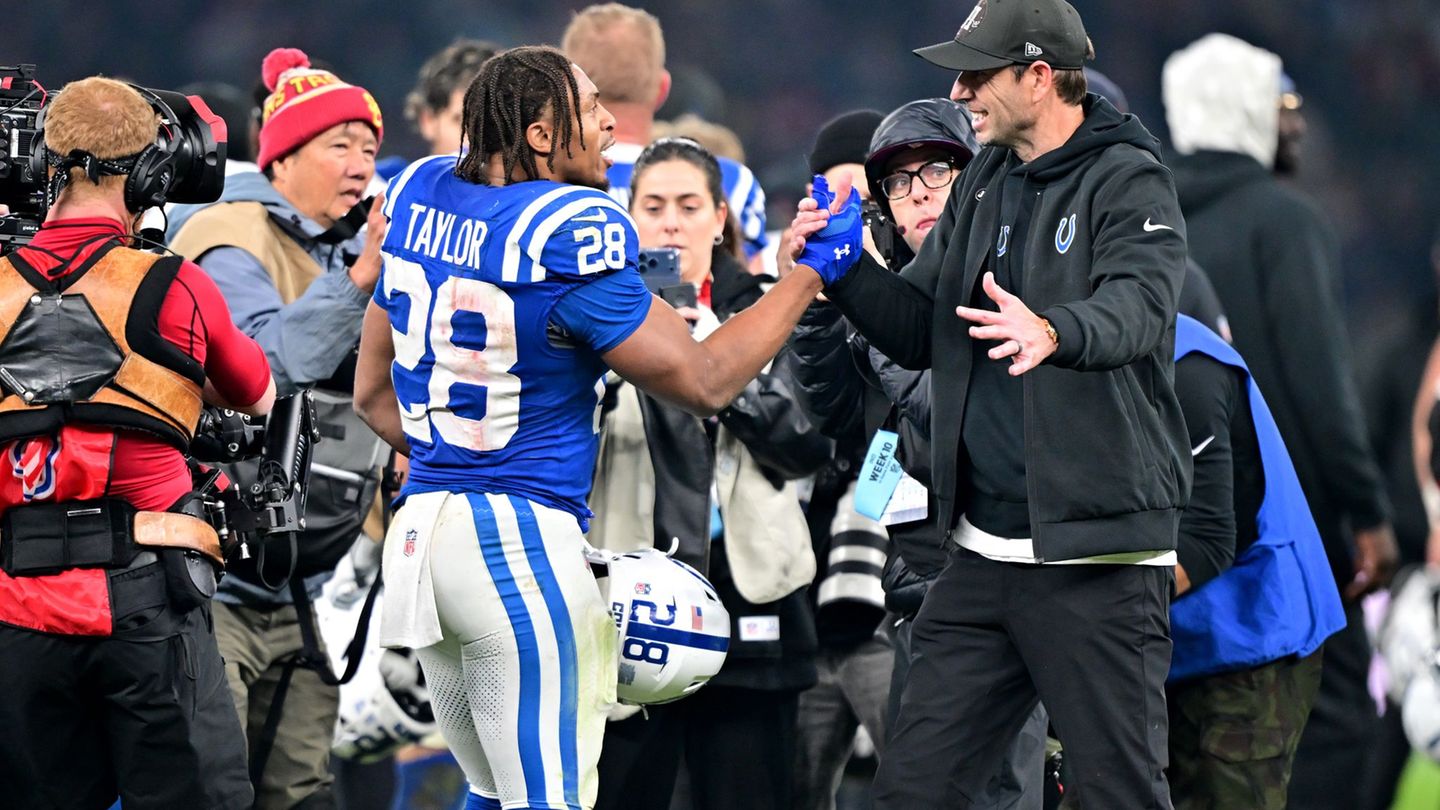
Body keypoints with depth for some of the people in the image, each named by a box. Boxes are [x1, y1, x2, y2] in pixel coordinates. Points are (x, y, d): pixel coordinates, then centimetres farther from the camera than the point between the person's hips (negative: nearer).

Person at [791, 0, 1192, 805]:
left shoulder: (1130, 181, -9)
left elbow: (1140, 303, -28)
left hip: (1098, 559, -8)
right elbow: (920, 331, 15)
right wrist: (846, 269, -5)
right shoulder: (983, 185, 15)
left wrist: (1054, 333, -49)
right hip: (983, 554, 8)